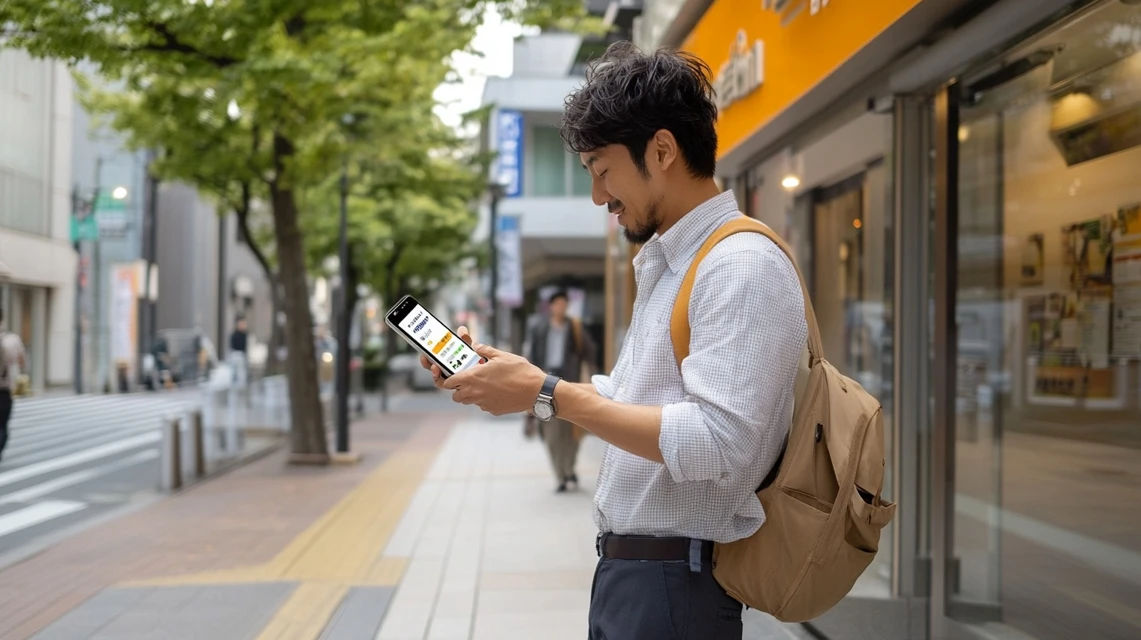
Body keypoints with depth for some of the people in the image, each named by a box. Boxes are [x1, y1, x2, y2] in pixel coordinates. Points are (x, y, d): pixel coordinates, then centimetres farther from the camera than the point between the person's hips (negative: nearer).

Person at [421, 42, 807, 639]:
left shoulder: (743, 266, -17)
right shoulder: (661, 265, 14)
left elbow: (715, 444, -26)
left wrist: (549, 394, -21)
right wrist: (509, 377, 8)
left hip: (674, 585, -9)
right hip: (623, 569, 9)